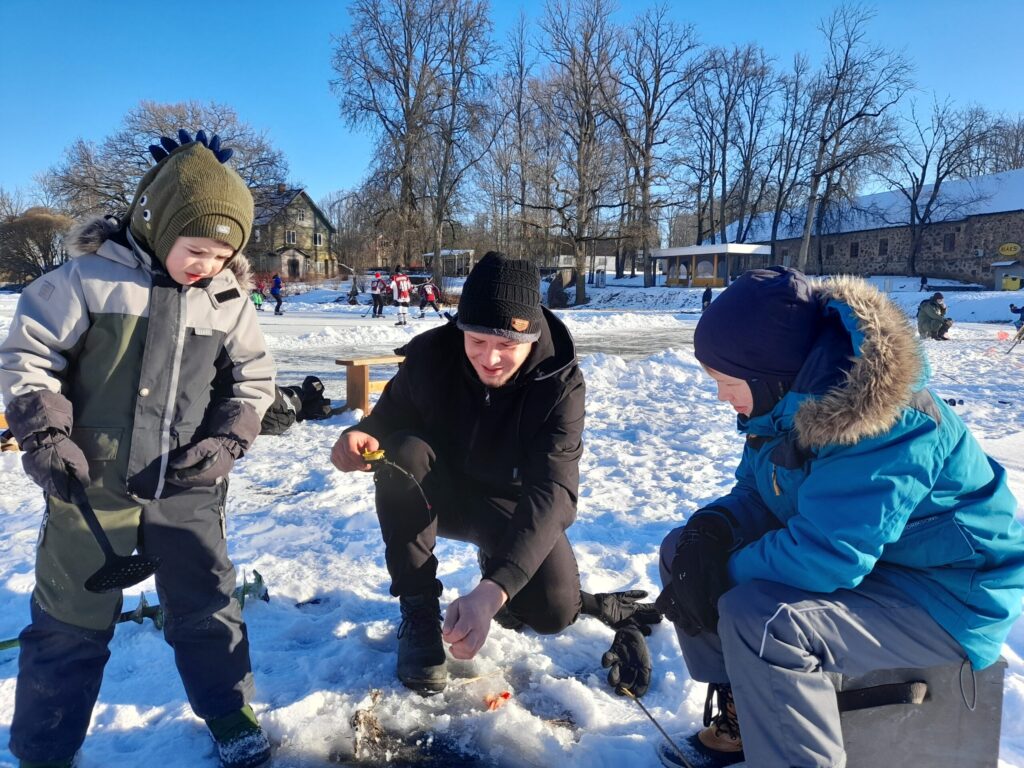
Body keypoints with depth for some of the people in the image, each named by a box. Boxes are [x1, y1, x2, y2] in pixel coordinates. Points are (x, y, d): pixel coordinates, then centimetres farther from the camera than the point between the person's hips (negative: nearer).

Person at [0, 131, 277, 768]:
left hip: (186, 489, 2)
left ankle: (231, 716, 32)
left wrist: (227, 440, -6)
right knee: (71, 621, 11)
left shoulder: (229, 301, 0)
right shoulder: (90, 277, -9)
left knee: (207, 606, 11)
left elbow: (254, 379, 7)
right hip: (92, 485, -2)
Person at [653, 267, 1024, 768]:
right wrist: (710, 531, -17)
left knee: (756, 618, -34)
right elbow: (757, 493, 5)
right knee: (682, 550, 3)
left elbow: (826, 556, -35)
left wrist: (726, 569, -20)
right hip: (859, 558, 9)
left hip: (945, 595, -9)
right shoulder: (793, 396, -3)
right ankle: (738, 720, 10)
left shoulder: (881, 422, -31)